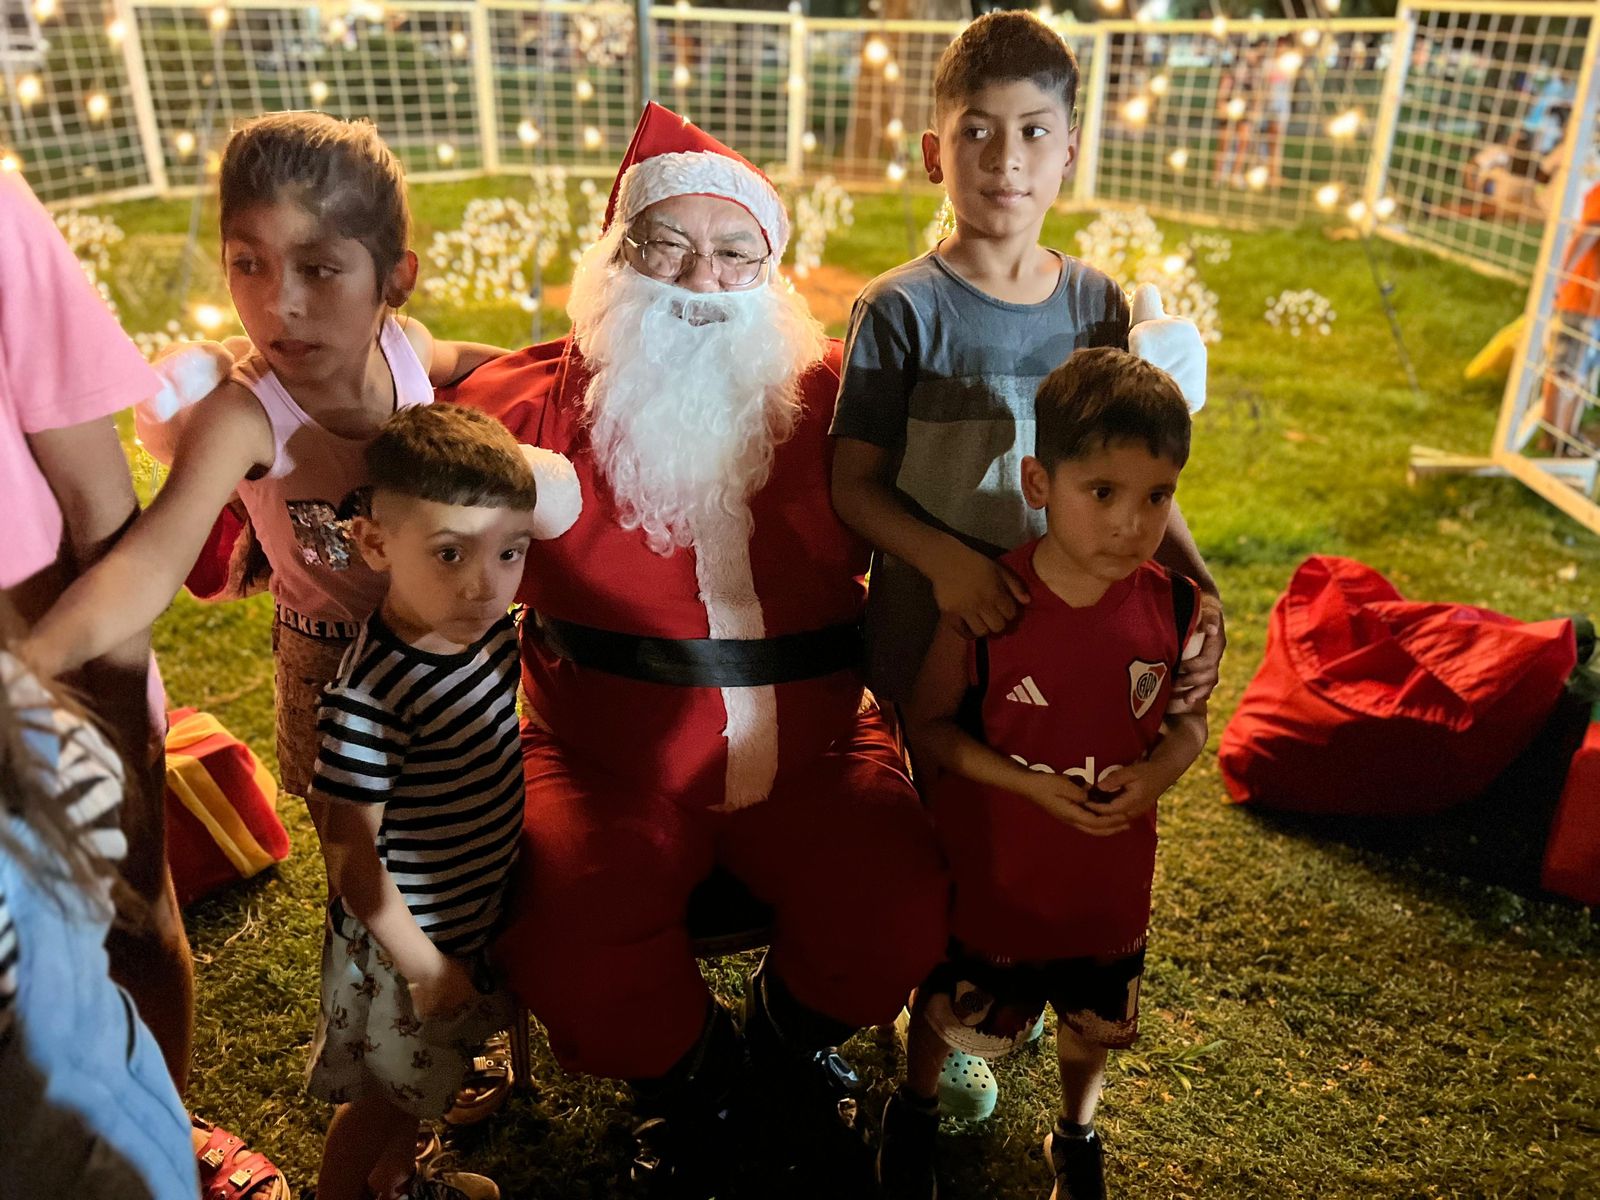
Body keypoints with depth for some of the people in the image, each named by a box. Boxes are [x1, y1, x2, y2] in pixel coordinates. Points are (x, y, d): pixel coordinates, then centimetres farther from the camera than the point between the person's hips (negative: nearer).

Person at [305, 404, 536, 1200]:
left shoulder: (490, 628, -13)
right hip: (407, 941, -7)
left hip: (477, 917, 7)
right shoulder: (369, 700, -33)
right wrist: (423, 965, -16)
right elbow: (351, 856, -24)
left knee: (418, 1080, 31)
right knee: (379, 1096, 19)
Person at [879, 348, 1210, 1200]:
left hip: (1109, 880, 3)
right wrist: (1030, 783, -24)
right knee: (950, 1010, 22)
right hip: (987, 874, -2)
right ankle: (914, 1112, 56)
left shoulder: (1176, 610, -16)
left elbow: (1188, 719, 1)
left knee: (1093, 1021, 26)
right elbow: (929, 722, -12)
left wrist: (1155, 773, -21)